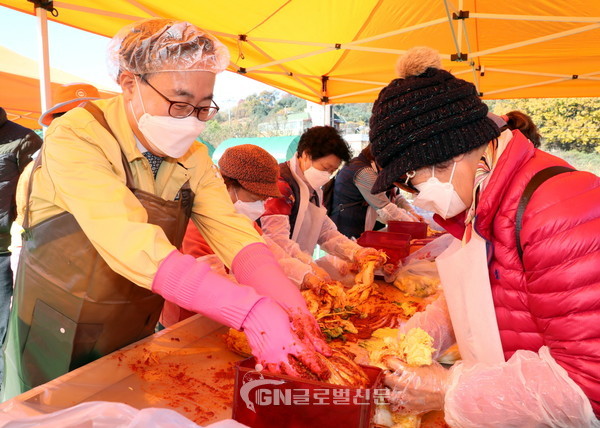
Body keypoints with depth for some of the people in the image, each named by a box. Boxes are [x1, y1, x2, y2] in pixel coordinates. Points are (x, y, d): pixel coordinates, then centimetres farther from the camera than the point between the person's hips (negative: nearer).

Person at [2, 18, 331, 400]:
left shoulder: (193, 158, -6)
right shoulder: (76, 138, -24)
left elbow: (232, 232, -17)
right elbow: (133, 246, -37)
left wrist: (289, 306, -34)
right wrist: (251, 311, -45)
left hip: (136, 339, 5)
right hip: (58, 337, -4)